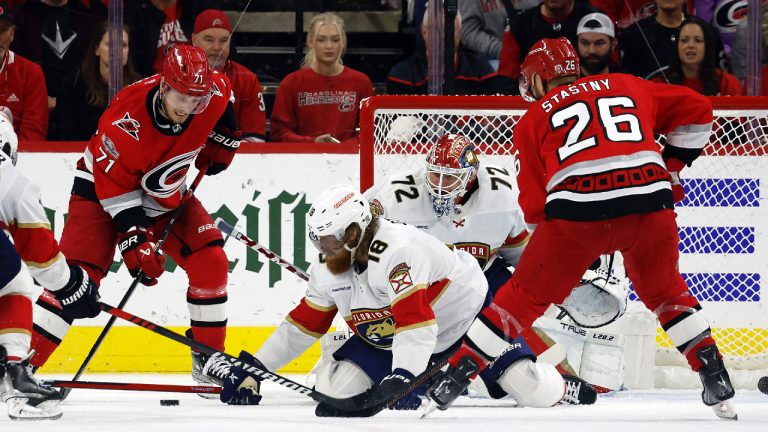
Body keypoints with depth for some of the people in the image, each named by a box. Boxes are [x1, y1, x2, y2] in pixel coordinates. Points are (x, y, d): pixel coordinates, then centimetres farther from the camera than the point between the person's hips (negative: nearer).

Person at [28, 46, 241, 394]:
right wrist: (133, 239, -29)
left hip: (166, 195, 6)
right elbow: (114, 183, -27)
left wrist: (221, 137, 8)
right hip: (102, 187, -6)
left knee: (210, 261, -7)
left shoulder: (215, 92, -20)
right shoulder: (127, 117, -35)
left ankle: (209, 358, 9)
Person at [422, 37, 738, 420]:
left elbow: (534, 206, 17)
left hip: (575, 209, -2)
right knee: (665, 293, 26)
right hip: (650, 202, 2)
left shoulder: (535, 118, 21)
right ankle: (717, 381, 18)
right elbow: (696, 109, 25)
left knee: (524, 297, 16)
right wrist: (671, 166, 31)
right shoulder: (627, 87, 27)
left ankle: (454, 379, 16)